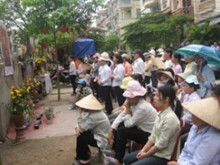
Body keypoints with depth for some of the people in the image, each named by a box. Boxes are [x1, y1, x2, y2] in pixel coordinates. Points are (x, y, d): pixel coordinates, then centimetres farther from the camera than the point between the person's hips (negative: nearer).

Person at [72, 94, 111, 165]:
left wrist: (81, 114, -22)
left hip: (102, 140, -10)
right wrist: (77, 127, -14)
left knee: (80, 136, -11)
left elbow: (82, 128, -25)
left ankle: (84, 159, 6)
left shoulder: (94, 116, -30)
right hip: (98, 135, 10)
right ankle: (86, 152, 27)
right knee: (79, 132, 9)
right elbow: (82, 125, 8)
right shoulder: (93, 111, 1)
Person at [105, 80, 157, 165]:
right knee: (119, 124, 6)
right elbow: (121, 116, -1)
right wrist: (111, 130, -8)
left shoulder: (143, 108, -30)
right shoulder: (134, 102, -3)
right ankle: (114, 151, 16)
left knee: (122, 131, -19)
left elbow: (128, 123, -25)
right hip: (141, 128, 9)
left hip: (149, 135, -9)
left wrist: (128, 108, -17)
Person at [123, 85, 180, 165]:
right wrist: (143, 150, -2)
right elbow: (153, 136, 8)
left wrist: (146, 154, -11)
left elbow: (161, 144, -22)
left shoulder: (170, 118, -25)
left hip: (163, 157, -9)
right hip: (154, 151, 9)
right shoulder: (160, 114, 4)